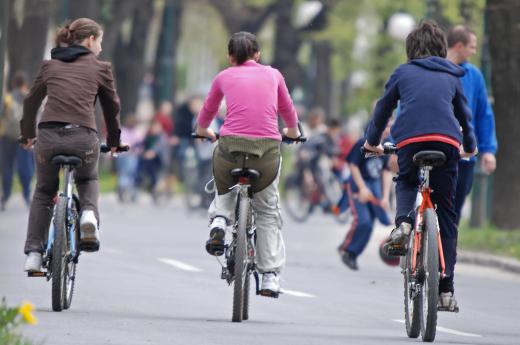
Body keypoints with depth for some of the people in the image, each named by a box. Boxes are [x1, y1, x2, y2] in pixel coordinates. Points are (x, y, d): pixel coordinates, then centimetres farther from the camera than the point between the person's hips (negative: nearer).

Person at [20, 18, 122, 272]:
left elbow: (31, 101, 25)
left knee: (43, 192, 23)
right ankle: (89, 213, 0)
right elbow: (112, 107, 19)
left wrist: (27, 135, 40)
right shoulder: (100, 68, 11)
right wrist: (113, 142, 33)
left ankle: (33, 254, 13)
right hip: (83, 138, -1)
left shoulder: (50, 65, 17)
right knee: (88, 180, 31)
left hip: (48, 136, 1)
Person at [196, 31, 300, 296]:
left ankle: (219, 221, 0)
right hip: (267, 148, 0)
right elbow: (288, 110, 32)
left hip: (231, 145, 0)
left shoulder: (224, 77, 14)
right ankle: (271, 276, 13)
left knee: (224, 192, 31)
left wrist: (203, 131, 53)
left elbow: (207, 111, 31)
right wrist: (292, 131, 53)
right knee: (267, 211, 19)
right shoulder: (273, 75, 16)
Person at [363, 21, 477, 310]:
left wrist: (372, 142, 47)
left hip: (410, 139, -1)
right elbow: (464, 114, 37)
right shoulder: (452, 77, 26)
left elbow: (383, 109, 29)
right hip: (447, 141, 1)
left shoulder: (403, 73, 21)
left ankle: (403, 223, -1)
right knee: (446, 213, 9)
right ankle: (446, 288, 4)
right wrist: (470, 147, 55)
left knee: (406, 183, 32)